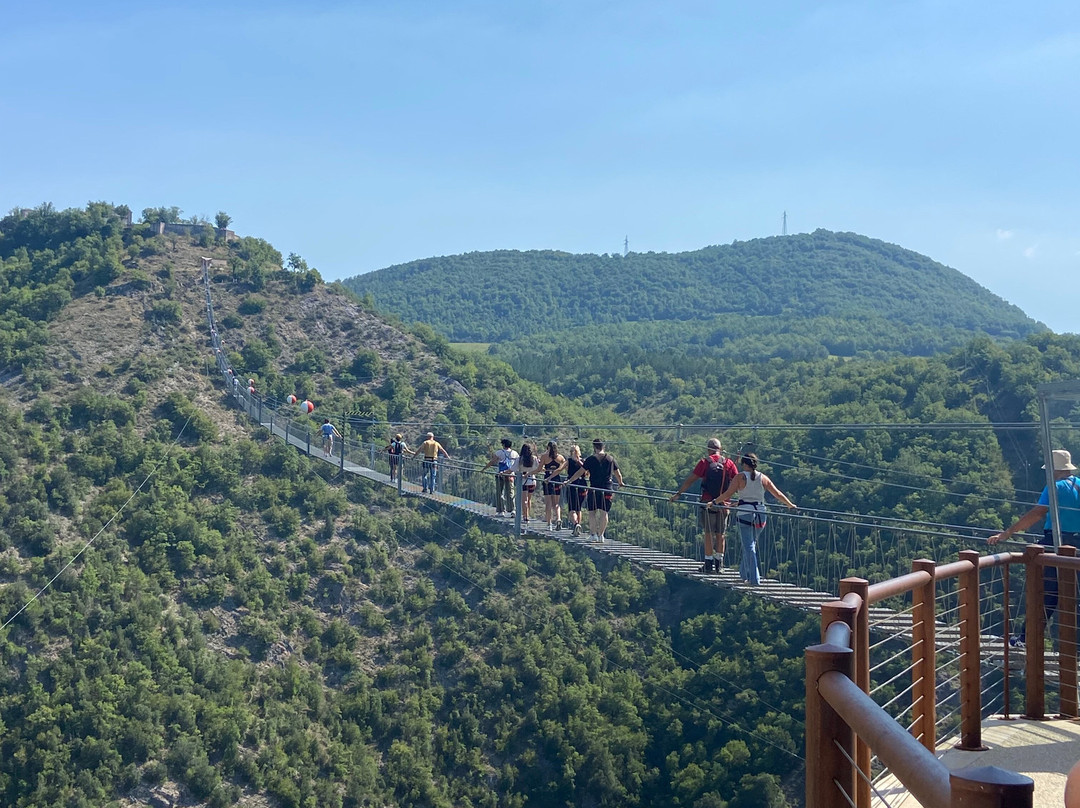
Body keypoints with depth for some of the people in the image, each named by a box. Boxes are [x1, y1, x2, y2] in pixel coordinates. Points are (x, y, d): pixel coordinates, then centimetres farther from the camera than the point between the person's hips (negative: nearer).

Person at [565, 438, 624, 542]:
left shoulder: (591, 459, -4)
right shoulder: (611, 459, 7)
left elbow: (580, 472, -6)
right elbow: (618, 474, 14)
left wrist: (569, 481, 1)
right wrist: (620, 483, 32)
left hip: (594, 488, -3)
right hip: (607, 489, 3)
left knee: (592, 512, 5)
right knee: (604, 512, 7)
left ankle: (593, 534, 0)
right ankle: (601, 535, 7)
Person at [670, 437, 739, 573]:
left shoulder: (704, 462, -5)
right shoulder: (729, 463, 2)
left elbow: (690, 480, -6)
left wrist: (678, 493, 0)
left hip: (708, 502, -2)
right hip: (724, 504, 2)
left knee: (709, 533, 4)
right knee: (720, 534, 12)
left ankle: (709, 563, 3)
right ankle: (719, 563, 16)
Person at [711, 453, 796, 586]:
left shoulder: (740, 477, -5)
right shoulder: (763, 478, 6)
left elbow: (728, 494, -9)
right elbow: (777, 493, 9)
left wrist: (714, 502, 3)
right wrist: (790, 505, 21)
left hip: (744, 512, -4)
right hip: (760, 512, 4)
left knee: (749, 546, -3)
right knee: (751, 544, 19)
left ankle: (754, 579, -9)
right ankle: (744, 573, 30)